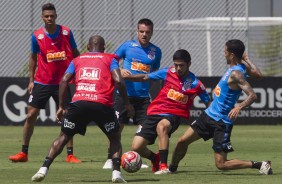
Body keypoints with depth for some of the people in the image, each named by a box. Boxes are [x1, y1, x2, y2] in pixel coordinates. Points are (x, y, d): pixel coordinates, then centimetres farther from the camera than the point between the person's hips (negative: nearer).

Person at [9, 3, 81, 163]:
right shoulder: (37, 36, -5)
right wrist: (31, 79, 6)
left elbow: (75, 54, 7)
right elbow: (34, 57, 9)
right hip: (41, 82, 0)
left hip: (61, 83, 0)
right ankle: (24, 153, 9)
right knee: (31, 115, -1)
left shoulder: (66, 32, -5)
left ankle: (70, 155, 6)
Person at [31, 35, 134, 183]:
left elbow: (64, 81, 12)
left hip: (79, 103, 1)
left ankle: (44, 169, 2)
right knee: (114, 138, 18)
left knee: (64, 137, 16)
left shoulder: (77, 60, 24)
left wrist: (61, 107, 14)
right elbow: (118, 81, 3)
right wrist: (127, 104, 10)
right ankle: (116, 172, -2)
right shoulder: (110, 59, 18)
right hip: (102, 104, -1)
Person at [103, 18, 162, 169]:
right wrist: (120, 70, -16)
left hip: (144, 97, 3)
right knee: (117, 127, -3)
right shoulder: (127, 46, 0)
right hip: (124, 94, -2)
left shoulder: (156, 52, 8)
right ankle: (110, 159, 5)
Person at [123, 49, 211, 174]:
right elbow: (145, 77, 10)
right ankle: (155, 158, 26)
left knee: (161, 126, -41)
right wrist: (125, 77, 0)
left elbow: (209, 104, 7)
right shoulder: (168, 73, 2)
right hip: (155, 112, 3)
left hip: (174, 116, -3)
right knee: (136, 147, -9)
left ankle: (163, 166, -38)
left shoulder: (196, 84, -2)